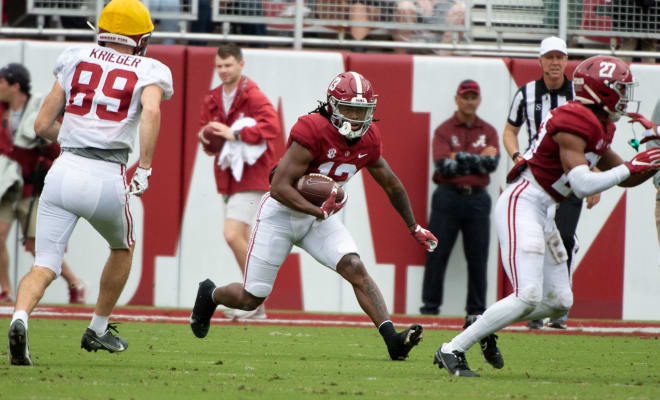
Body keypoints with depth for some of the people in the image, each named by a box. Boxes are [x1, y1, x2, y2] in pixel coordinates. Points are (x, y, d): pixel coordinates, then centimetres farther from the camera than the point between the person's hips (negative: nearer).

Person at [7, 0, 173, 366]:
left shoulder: (75, 61, 14)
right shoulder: (148, 73, 7)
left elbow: (43, 125, 15)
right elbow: (151, 111, -17)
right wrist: (144, 169, -15)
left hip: (64, 171, 1)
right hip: (106, 181, -1)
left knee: (44, 267, 0)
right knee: (122, 248, 30)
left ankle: (20, 319, -30)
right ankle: (98, 329, 38)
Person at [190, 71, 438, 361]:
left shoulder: (368, 141, -5)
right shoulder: (313, 132, -28)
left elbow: (392, 186, 12)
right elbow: (279, 187, -29)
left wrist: (414, 228, 21)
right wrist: (318, 212, -37)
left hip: (320, 214, 5)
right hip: (282, 213, -5)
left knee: (355, 269, -19)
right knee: (250, 299, 3)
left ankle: (392, 340, -27)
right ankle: (210, 295, 37)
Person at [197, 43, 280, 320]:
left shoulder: (252, 96, -10)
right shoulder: (212, 100, 13)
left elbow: (272, 127, -24)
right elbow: (209, 145, 21)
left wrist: (235, 134, -27)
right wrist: (206, 138, -3)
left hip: (251, 175, -8)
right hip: (228, 177, 8)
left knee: (233, 235, -19)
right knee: (243, 240, 11)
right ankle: (255, 306, 19)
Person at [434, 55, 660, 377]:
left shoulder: (599, 127, 14)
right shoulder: (573, 123, -17)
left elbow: (624, 177, 25)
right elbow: (583, 185, -24)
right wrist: (631, 168, -16)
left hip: (541, 213, 10)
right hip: (521, 204, -10)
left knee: (558, 302, 10)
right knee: (527, 297, -18)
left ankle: (485, 325, 23)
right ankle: (453, 350, -11)